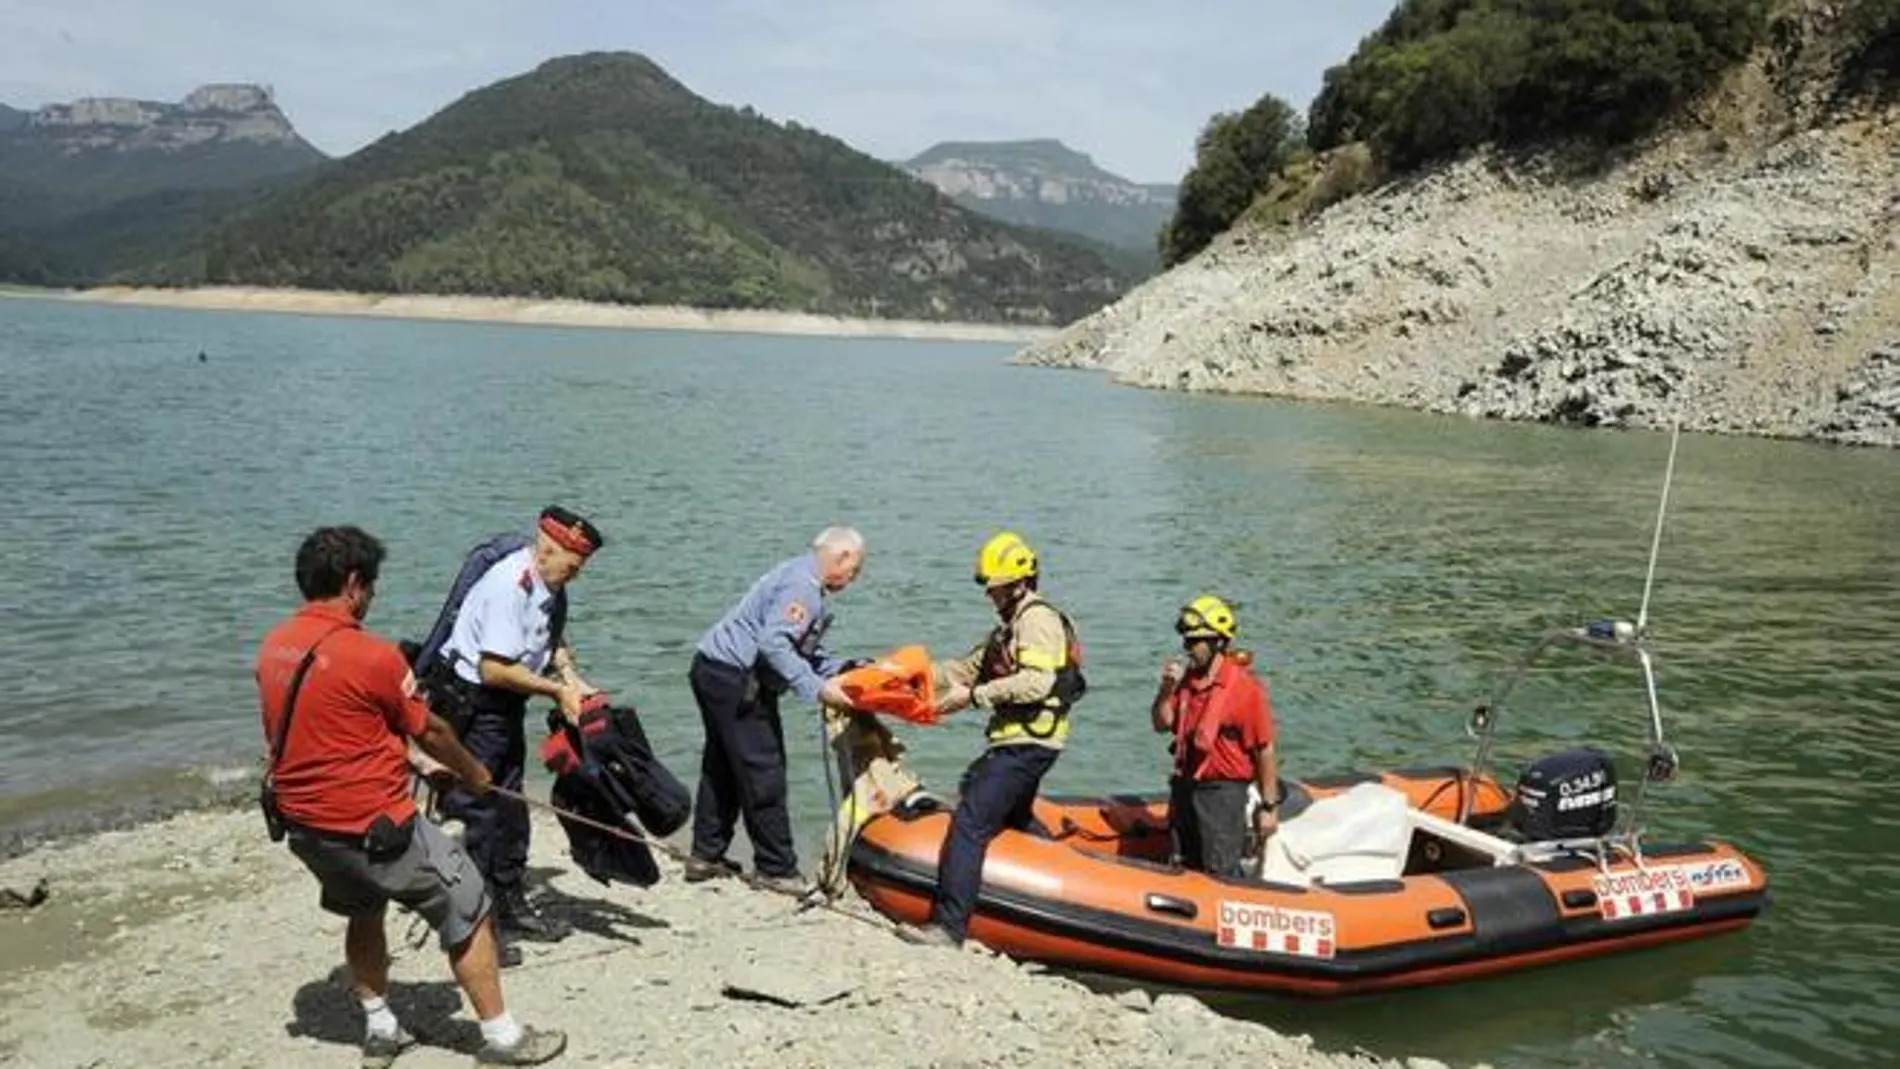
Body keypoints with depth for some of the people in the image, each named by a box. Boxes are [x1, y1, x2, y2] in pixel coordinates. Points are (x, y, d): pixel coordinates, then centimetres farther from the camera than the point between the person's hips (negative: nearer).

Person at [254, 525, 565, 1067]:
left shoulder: (273, 648, 2)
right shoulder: (370, 656, -21)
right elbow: (430, 732, -8)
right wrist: (473, 772, 12)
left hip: (302, 824, 8)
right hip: (373, 826, -8)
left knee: (364, 912, 29)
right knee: (468, 911, 5)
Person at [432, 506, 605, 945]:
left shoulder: (552, 588, 3)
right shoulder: (510, 585, -25)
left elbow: (554, 640, 18)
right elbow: (494, 669, -27)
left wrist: (573, 682, 0)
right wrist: (558, 690, -20)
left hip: (506, 708, 10)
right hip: (470, 705, -9)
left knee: (509, 808, 17)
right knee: (480, 812, -6)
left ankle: (510, 907, 30)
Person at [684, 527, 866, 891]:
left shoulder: (802, 577, 16)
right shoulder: (802, 585, -17)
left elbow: (805, 649, 16)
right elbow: (773, 643, -27)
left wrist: (843, 671, 7)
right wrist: (817, 689, -27)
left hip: (714, 669, 11)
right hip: (734, 679, -11)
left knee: (723, 766, 17)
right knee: (763, 774, -4)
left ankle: (706, 855, 25)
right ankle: (776, 868, 3)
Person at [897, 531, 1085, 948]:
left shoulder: (1037, 619, -10)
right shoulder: (1011, 627, 24)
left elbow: (1036, 682, -24)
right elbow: (967, 668, 19)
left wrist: (973, 696, -22)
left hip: (1026, 745, -12)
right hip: (1020, 744, 12)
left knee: (969, 823, -19)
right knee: (1016, 823, 26)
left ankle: (949, 925, -24)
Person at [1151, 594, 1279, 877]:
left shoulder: (1245, 687, -16)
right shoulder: (1187, 679, 4)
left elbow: (1265, 751, -13)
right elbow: (1162, 724, 9)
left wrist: (1269, 807, -12)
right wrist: (1166, 689, -8)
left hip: (1223, 791, -7)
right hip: (1184, 787, 7)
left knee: (1221, 875, -3)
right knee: (1186, 870, 17)